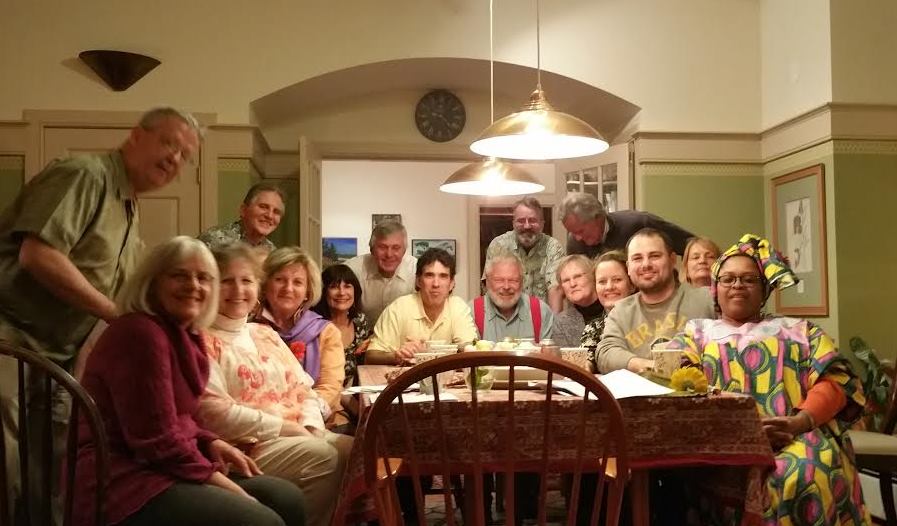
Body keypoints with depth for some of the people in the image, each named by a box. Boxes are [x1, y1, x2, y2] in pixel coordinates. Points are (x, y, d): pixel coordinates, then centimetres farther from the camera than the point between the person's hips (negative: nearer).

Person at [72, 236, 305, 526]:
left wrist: (211, 443, 2)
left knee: (288, 498, 3)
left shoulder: (185, 336, 13)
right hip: (126, 481, -9)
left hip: (164, 469, 10)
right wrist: (222, 483, -16)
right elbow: (156, 440, -21)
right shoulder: (140, 333, -17)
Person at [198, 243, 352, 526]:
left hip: (296, 435, 8)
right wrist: (285, 426, -15)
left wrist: (311, 426, -6)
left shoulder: (265, 334, 18)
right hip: (245, 444, -7)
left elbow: (302, 389, 16)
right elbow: (216, 413, -18)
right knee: (324, 457, -26)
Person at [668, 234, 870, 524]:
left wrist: (801, 421, -12)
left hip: (798, 434, 1)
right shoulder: (698, 331, 24)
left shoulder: (799, 329, 26)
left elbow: (837, 379, 10)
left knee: (805, 475, -35)